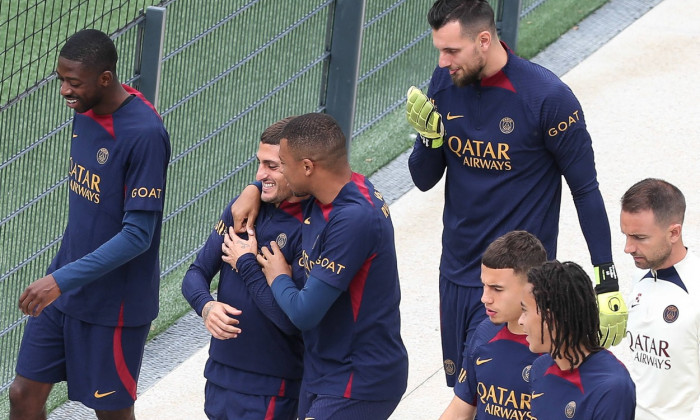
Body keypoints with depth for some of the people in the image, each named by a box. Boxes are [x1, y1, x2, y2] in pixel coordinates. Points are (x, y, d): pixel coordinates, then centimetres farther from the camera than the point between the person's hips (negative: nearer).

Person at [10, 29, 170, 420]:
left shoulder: (145, 134, -24)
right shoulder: (86, 112, 1)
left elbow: (138, 235, -24)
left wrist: (63, 279, -27)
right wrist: (60, 275, 17)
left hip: (114, 303, -7)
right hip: (64, 291, 7)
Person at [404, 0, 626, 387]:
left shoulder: (547, 97, -16)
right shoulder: (445, 83, -1)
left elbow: (586, 191, -8)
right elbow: (424, 180, 6)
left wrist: (608, 285, -9)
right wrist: (429, 134, -16)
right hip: (457, 270, 6)